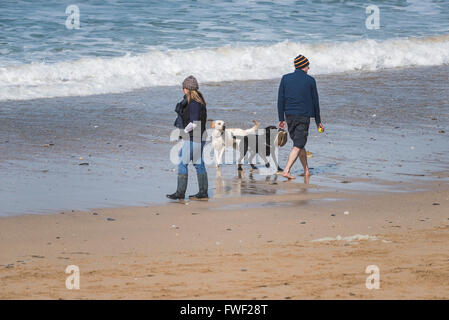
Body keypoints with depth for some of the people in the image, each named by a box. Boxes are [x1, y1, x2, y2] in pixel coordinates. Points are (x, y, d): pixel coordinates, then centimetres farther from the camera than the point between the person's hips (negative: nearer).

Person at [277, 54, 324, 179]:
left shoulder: (285, 79, 3)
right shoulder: (310, 80, -3)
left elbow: (280, 100, 2)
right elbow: (315, 102, 2)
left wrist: (281, 119, 8)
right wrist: (318, 121, 10)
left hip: (290, 116, 4)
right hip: (304, 116, -4)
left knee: (299, 143, 18)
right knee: (298, 145, -4)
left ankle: (306, 170, 25)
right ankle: (286, 170, -18)